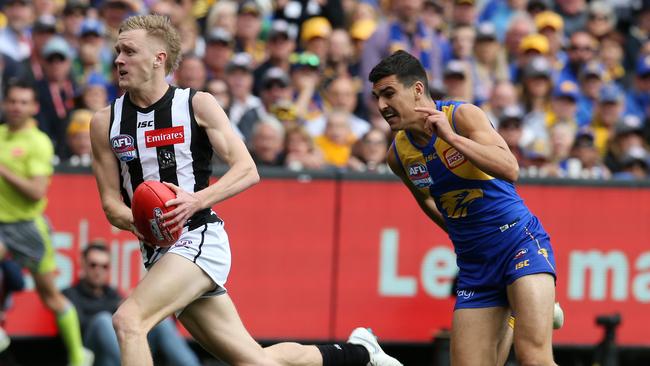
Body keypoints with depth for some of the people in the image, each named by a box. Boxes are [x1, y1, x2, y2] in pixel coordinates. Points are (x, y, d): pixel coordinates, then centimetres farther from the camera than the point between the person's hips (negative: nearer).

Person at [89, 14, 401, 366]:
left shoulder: (197, 104, -4)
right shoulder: (105, 122, 7)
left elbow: (247, 170, -7)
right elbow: (111, 202, 8)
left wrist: (196, 201, -22)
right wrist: (135, 222, -15)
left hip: (198, 239, -5)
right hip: (159, 253, 5)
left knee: (128, 321, -24)